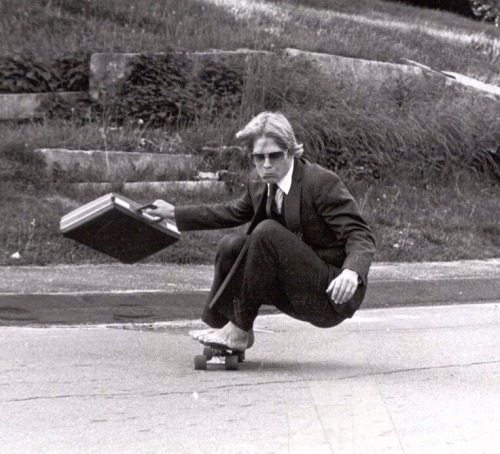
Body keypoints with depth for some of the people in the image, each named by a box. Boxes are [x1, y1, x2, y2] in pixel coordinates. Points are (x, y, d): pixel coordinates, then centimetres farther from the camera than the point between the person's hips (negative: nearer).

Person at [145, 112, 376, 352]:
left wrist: (351, 272, -41)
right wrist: (174, 213, 24)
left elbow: (360, 236, -21)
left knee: (267, 232, -25)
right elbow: (234, 212, 24)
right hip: (300, 294, 7)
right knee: (231, 245, -5)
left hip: (333, 297, -7)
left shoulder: (323, 182, -17)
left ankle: (239, 331, -16)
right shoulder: (259, 181, 4)